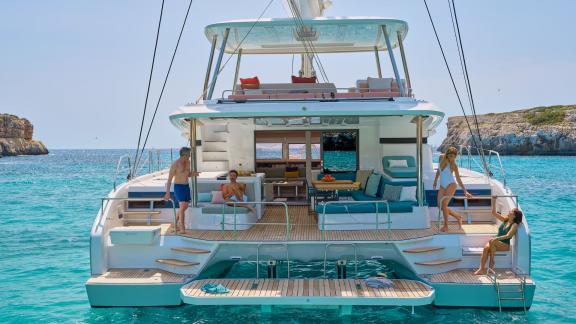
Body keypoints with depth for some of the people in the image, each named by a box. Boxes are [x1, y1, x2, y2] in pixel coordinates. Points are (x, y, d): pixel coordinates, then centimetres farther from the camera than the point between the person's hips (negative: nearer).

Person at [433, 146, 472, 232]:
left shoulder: (453, 165, -11)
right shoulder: (441, 157, 1)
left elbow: (458, 179, -6)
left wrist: (465, 191, -10)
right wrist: (435, 180, 24)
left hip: (451, 185, -6)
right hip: (442, 186, 6)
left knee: (443, 204, -18)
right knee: (440, 206, 3)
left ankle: (446, 226, -6)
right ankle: (458, 217, 21)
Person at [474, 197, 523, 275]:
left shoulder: (514, 225, -9)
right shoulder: (505, 220, 9)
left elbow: (508, 236, -21)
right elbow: (494, 213, 8)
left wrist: (496, 238, -31)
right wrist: (493, 201, 0)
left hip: (505, 245, -5)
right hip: (497, 242, 5)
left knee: (492, 242, -34)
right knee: (486, 248, -27)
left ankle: (491, 262, -22)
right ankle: (482, 269, -32)